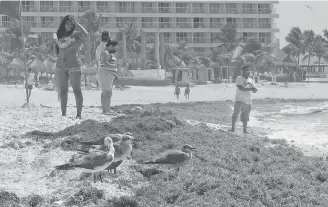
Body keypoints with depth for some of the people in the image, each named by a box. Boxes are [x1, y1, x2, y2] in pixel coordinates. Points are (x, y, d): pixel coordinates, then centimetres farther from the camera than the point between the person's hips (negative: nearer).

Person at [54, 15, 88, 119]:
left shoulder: (76, 35, 0)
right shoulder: (60, 35, 14)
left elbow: (85, 34, -24)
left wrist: (76, 23, -17)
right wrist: (56, 41, 8)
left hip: (73, 65, -5)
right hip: (60, 66, 5)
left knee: (77, 90, -5)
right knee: (63, 91, 6)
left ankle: (79, 114, -4)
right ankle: (63, 114, 9)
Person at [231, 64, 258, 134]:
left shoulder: (251, 80, 14)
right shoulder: (239, 78, -4)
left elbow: (254, 91, 13)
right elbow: (240, 88, -17)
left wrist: (254, 89, -11)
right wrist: (250, 89, -21)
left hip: (248, 101, 5)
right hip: (239, 100, -5)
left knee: (245, 117, 7)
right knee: (235, 114, -11)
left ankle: (245, 130, 13)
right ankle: (233, 128, 0)